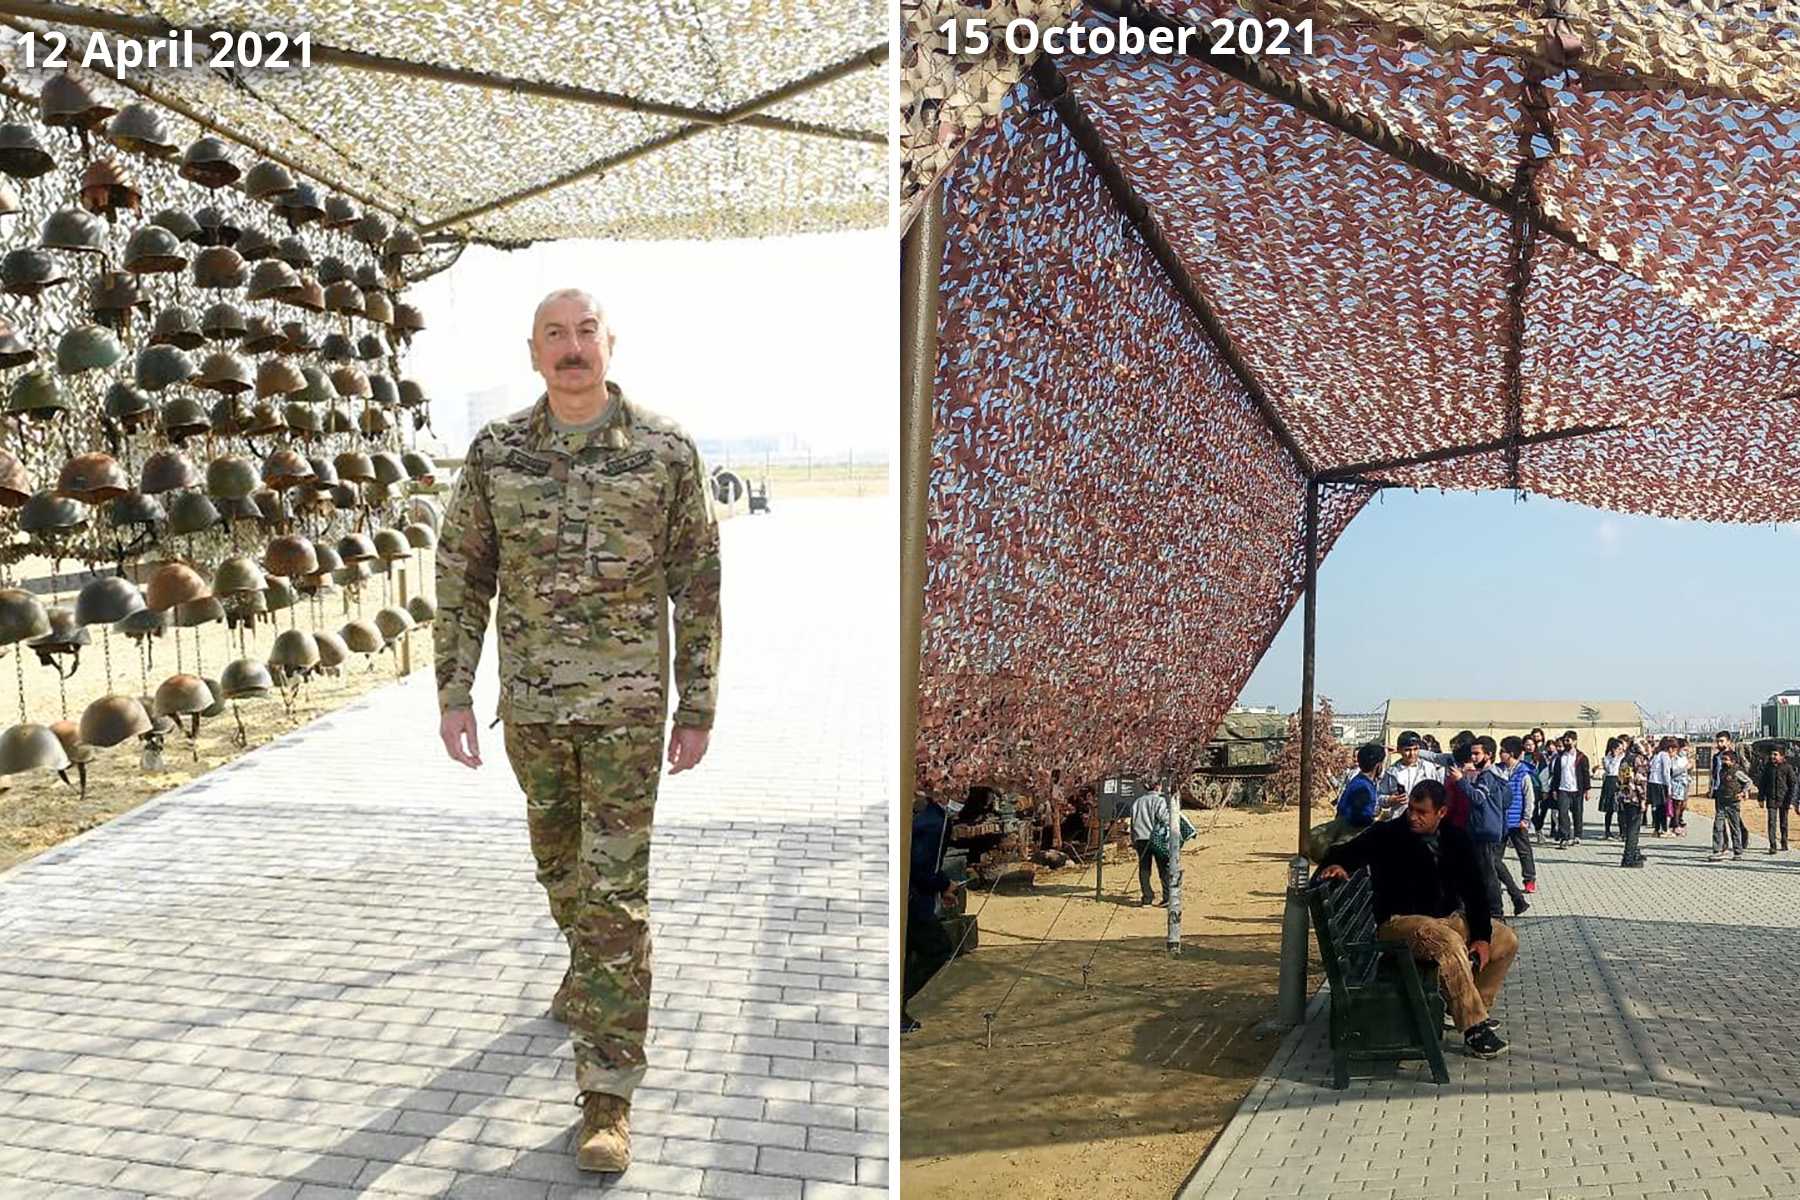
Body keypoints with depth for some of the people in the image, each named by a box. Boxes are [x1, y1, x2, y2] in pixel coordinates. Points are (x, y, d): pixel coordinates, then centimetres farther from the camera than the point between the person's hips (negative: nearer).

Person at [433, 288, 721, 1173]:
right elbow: (462, 575, 4)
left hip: (627, 700, -3)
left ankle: (607, 1095, 2)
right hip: (530, 699, 4)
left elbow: (696, 586, -5)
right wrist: (453, 694, -1)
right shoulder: (496, 451, -1)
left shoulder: (667, 450, -9)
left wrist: (698, 710, -5)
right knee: (561, 861, 22)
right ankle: (594, 971, 52)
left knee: (615, 891, -6)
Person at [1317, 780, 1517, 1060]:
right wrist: (1337, 864, -36)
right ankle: (1474, 1029, -26)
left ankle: (1476, 1008, 21)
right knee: (1448, 943, -35)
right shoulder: (1388, 835, -10)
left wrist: (1482, 937, -4)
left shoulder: (1456, 840, 3)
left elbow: (1475, 889, 4)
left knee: (1507, 941, 6)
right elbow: (1347, 850, -11)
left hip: (1448, 919, 7)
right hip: (1400, 922, -7)